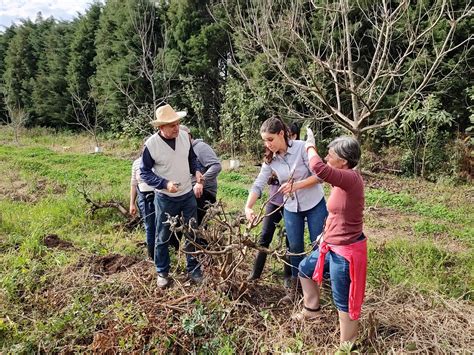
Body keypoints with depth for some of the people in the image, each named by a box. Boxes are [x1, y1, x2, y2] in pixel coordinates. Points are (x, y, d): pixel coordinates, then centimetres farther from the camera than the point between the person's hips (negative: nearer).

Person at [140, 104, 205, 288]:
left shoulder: (184, 136, -6)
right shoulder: (151, 144, -19)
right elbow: (145, 172, -10)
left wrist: (198, 172, -9)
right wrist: (165, 184, -23)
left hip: (188, 195, 4)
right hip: (165, 199, -3)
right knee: (162, 238, 11)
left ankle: (194, 270, 29)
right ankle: (162, 272, 31)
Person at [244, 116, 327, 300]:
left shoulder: (302, 147, -20)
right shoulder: (270, 160, -6)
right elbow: (258, 185, -8)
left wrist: (295, 185, -27)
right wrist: (248, 207, -21)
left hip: (314, 204, -4)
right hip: (291, 208, 4)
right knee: (295, 247, 12)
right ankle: (295, 286, 30)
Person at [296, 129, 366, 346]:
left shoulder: (351, 179, -26)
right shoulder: (344, 179, 5)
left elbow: (318, 168, -41)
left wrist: (310, 146, -22)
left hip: (346, 251, -10)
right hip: (333, 246, 10)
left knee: (344, 302, 7)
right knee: (305, 269, 26)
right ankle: (312, 310, 46)